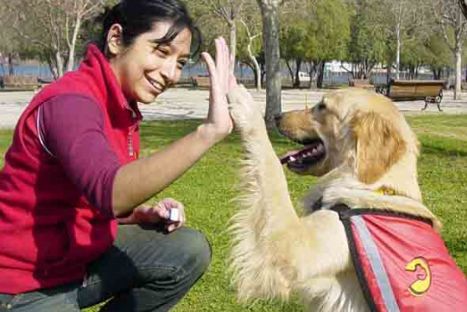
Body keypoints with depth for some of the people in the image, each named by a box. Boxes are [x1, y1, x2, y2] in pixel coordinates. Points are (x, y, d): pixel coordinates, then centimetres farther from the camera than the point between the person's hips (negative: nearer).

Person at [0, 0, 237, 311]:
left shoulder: (120, 106, 5)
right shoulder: (71, 101, -24)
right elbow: (109, 192, -42)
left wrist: (144, 214, -7)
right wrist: (208, 132, -48)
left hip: (81, 254, 9)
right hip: (27, 285, -8)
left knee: (190, 250, 0)